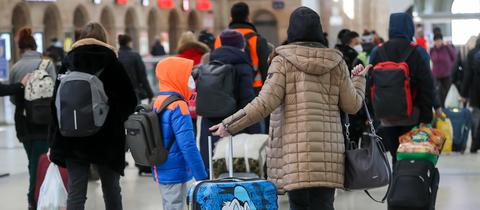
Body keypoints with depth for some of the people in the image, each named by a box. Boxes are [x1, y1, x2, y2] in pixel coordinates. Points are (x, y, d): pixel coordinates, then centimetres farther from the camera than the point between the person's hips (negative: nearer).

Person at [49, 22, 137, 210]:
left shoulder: (68, 63, 2)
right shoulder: (111, 62, -3)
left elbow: (56, 101, 0)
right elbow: (130, 100, -4)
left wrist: (56, 141, 3)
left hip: (73, 139, 1)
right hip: (107, 138, -1)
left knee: (76, 192, 1)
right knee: (111, 190, 12)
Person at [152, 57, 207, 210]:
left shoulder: (158, 102, 7)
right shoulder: (178, 107, -19)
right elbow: (188, 146, -24)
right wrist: (202, 176, -21)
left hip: (161, 172, 8)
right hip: (175, 173, -8)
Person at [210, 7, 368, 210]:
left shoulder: (283, 61, -1)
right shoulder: (336, 62, 9)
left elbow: (266, 102, -9)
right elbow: (352, 105, 13)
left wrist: (230, 125, -2)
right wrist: (358, 79, 32)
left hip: (294, 149, -3)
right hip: (328, 149, 3)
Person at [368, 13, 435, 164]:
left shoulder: (377, 52, 5)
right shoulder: (418, 52, -4)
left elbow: (370, 85, 7)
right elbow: (427, 87, -6)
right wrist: (426, 117, -3)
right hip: (411, 117, -3)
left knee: (395, 156, 7)